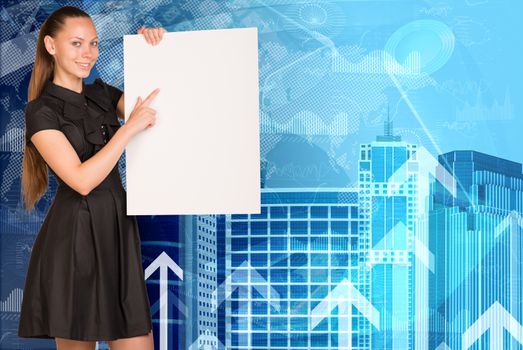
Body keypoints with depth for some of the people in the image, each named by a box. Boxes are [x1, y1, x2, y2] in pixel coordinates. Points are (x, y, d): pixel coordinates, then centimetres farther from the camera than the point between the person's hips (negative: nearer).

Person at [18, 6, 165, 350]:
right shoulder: (42, 111, -7)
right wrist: (129, 128, -16)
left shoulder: (102, 94, 12)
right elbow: (81, 180, -16)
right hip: (74, 238, -6)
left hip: (118, 231, 6)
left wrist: (156, 49, -1)